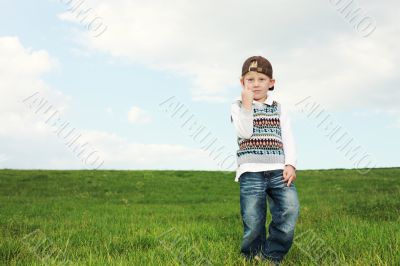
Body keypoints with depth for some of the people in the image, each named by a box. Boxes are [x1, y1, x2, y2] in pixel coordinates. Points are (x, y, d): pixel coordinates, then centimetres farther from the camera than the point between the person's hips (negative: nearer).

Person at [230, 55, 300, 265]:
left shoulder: (278, 109, 17)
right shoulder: (238, 106, 9)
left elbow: (288, 138, 9)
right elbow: (245, 133, -8)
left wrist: (290, 164, -5)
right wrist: (247, 104, -15)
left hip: (279, 169, 3)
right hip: (251, 171, -2)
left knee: (290, 210, -14)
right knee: (253, 221, -5)